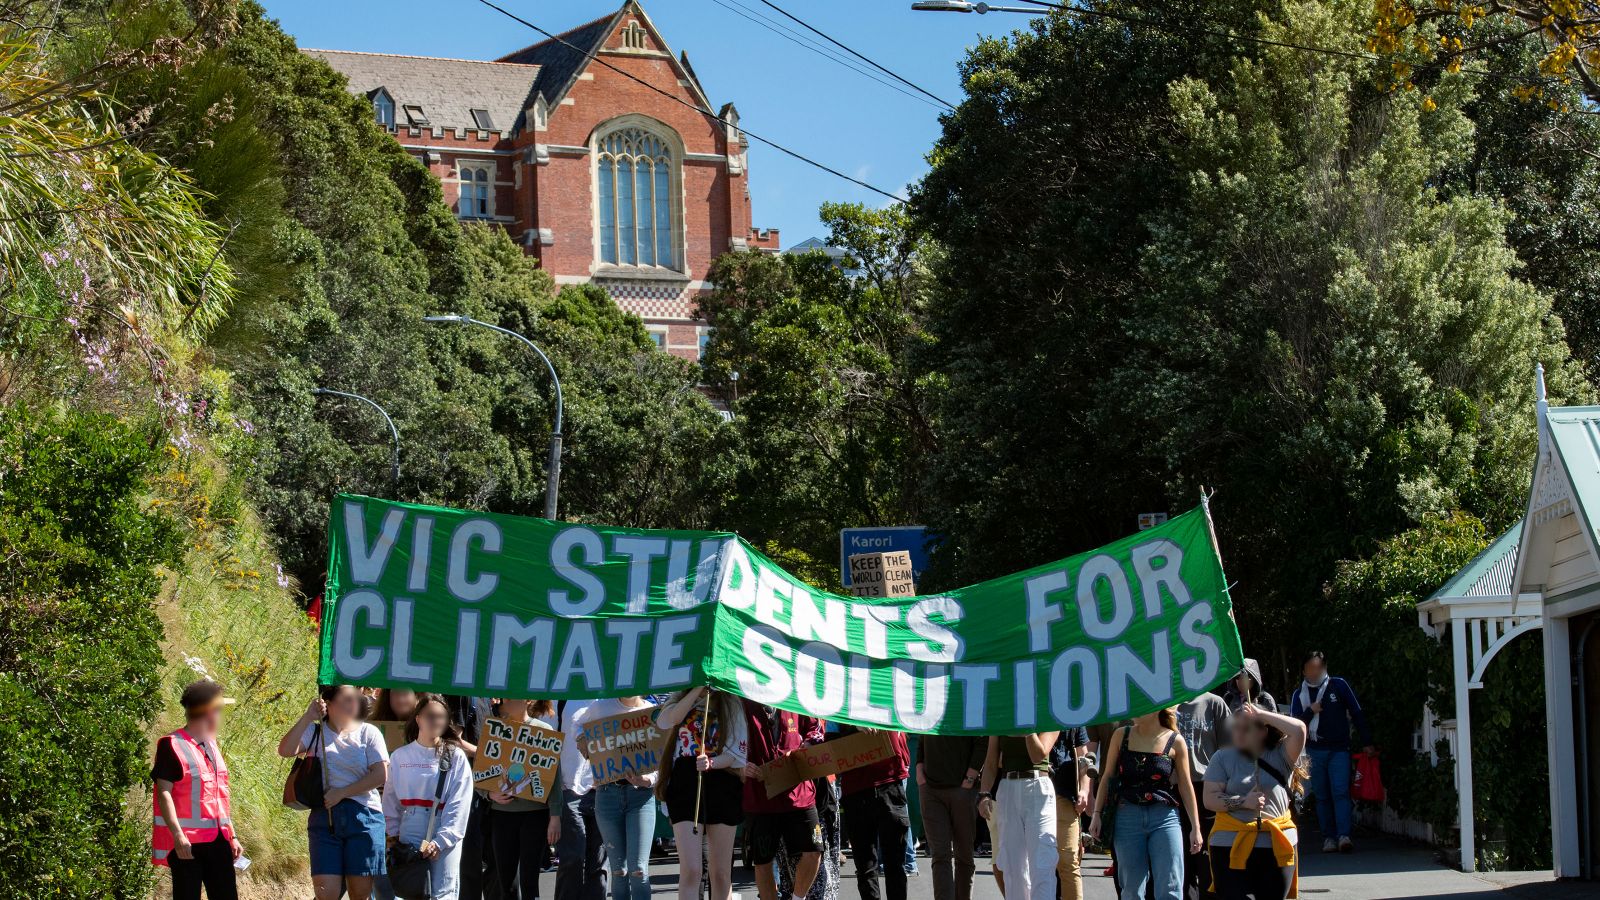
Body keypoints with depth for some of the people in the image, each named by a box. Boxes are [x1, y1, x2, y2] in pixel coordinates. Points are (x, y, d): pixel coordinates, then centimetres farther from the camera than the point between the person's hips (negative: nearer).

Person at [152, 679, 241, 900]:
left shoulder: (211, 746, 19)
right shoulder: (172, 745, -6)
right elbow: (163, 793, -13)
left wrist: (232, 835, 20)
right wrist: (177, 835, -22)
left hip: (217, 840, 7)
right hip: (187, 841, -7)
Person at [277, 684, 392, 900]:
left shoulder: (368, 733, 5)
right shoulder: (314, 731, 7)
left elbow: (380, 775, -4)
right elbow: (285, 750, -9)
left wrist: (342, 793, -9)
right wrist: (307, 717, -13)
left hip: (364, 817, 0)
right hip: (325, 817, 0)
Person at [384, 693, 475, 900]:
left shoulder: (455, 757, -1)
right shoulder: (400, 756, 8)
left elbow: (459, 804, -6)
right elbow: (391, 800, 13)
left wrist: (440, 840, -13)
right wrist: (392, 834, 6)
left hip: (445, 835, -2)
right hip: (410, 833, 2)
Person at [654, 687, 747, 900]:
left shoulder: (731, 704, 8)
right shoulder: (680, 698, 11)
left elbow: (736, 753, -2)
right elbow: (668, 720, -13)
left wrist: (711, 763, -21)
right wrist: (698, 688, -14)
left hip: (723, 788, 1)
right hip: (685, 785, -1)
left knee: (721, 872, 4)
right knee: (690, 870, -13)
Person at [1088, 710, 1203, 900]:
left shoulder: (1175, 741, 0)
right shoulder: (1122, 736, 5)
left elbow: (1185, 785, 5)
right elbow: (1107, 778, 10)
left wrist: (1195, 827, 4)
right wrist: (1097, 814, 4)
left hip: (1165, 819, -2)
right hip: (1127, 818, 2)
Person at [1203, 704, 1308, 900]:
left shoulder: (1280, 755, 5)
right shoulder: (1223, 757, 7)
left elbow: (1299, 730, -12)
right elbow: (1210, 799, 0)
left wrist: (1262, 714, -6)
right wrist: (1243, 802, -14)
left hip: (1277, 845, 1)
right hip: (1232, 846, 0)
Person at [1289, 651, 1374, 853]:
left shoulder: (1339, 685, 1)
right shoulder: (1299, 694, 8)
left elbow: (1357, 713, 4)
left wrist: (1367, 742, 3)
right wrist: (1310, 712, -12)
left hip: (1339, 749, -3)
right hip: (1314, 751, 3)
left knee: (1340, 791, -14)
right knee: (1322, 796, 4)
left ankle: (1344, 835, -22)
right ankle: (1329, 837, 7)